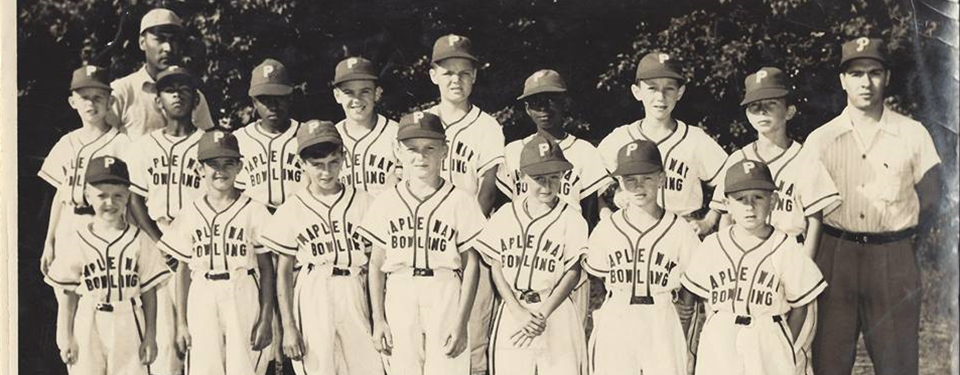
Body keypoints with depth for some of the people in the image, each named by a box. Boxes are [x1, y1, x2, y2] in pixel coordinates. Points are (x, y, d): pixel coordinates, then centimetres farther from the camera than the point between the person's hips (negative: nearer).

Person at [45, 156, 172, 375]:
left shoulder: (138, 241, -1)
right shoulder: (76, 242, 0)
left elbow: (149, 293, 1)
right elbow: (68, 295, 3)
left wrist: (150, 337, -1)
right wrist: (66, 338, 1)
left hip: (128, 329, 0)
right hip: (88, 330, 0)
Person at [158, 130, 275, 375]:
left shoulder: (254, 211, 0)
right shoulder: (190, 214, 7)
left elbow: (266, 268, 0)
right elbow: (183, 269, 10)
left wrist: (266, 320, -5)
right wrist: (181, 323, 7)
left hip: (243, 302, -2)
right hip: (202, 306, 2)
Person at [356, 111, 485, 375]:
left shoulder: (461, 202, 1)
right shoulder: (386, 203, 7)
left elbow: (471, 266, 0)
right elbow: (377, 264, 10)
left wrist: (461, 323, -6)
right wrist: (378, 320, 4)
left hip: (445, 297, -2)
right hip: (399, 300, 2)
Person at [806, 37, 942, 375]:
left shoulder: (913, 134, 4)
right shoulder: (820, 140, 5)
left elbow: (929, 199, 8)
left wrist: (890, 230, 2)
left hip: (894, 258, 0)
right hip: (834, 256, 1)